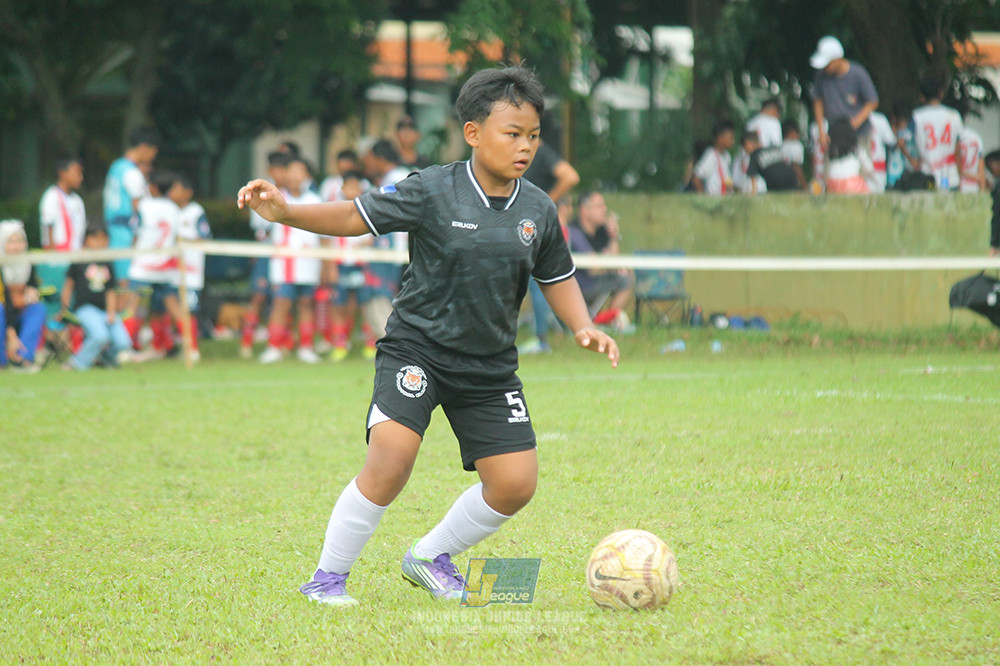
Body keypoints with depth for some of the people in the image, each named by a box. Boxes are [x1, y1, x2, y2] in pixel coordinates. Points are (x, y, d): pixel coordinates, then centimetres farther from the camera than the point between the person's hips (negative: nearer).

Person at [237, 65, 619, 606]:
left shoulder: (538, 211, 2)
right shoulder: (431, 192, -10)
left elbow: (558, 278, 16)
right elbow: (357, 217, -6)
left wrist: (583, 327, -1)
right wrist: (285, 212, -19)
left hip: (490, 367, 5)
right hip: (417, 347, -5)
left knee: (516, 483, -1)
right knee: (391, 458, -24)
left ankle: (430, 557, 24)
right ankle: (327, 577, -6)